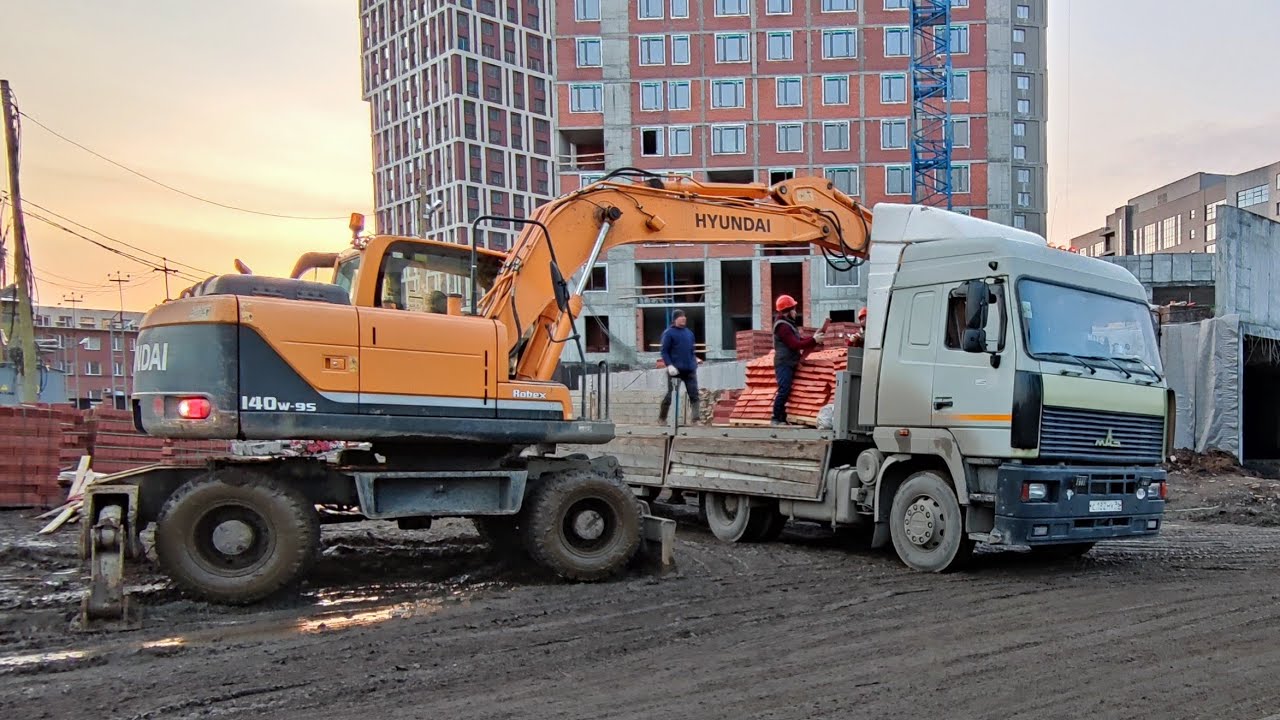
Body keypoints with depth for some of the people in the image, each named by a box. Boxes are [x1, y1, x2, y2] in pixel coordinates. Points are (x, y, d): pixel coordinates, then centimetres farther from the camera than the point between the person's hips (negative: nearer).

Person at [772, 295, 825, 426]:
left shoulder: (789, 324, 19)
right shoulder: (783, 326, -14)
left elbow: (798, 341, 19)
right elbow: (795, 345, -20)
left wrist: (813, 339, 4)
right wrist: (813, 340, -17)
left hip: (789, 363, 10)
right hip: (784, 364, -10)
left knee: (786, 391, 7)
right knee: (784, 390, -15)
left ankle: (782, 418, 8)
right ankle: (776, 418, -13)